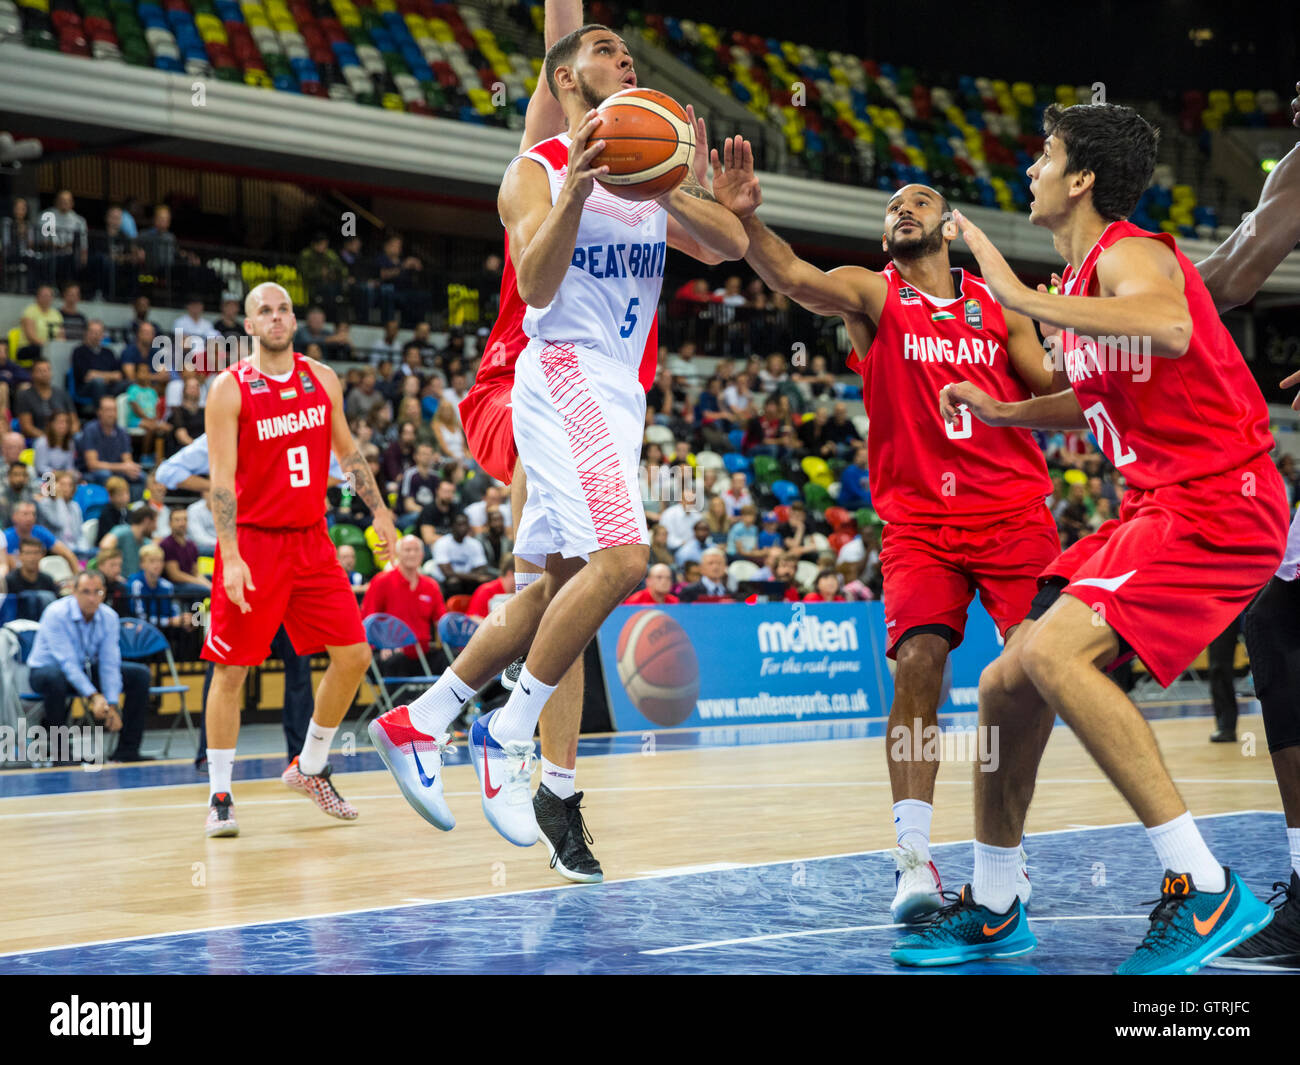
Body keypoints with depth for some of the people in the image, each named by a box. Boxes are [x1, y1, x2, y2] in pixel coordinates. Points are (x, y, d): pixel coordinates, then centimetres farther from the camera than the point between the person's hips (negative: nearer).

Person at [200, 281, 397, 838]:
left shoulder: (322, 379, 6)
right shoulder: (229, 389, -9)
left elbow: (347, 448, 19)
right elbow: (222, 478, -13)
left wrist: (379, 509, 14)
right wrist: (231, 557, -21)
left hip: (311, 540, 5)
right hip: (253, 541, -5)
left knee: (353, 653, 2)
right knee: (230, 668, -3)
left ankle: (310, 767, 20)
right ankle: (219, 795, 7)